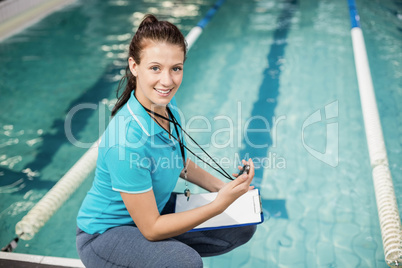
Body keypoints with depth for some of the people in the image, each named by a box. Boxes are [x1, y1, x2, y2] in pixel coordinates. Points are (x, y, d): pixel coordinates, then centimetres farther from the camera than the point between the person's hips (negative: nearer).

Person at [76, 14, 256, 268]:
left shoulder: (168, 107, -9)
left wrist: (223, 187, -3)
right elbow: (151, 229, -26)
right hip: (106, 234, -7)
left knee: (243, 227, 4)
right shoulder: (127, 138, -34)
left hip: (155, 208, 8)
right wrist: (220, 204, -26)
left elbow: (180, 164, 11)